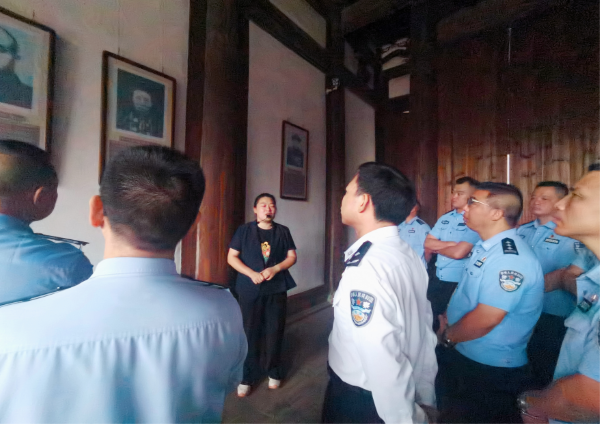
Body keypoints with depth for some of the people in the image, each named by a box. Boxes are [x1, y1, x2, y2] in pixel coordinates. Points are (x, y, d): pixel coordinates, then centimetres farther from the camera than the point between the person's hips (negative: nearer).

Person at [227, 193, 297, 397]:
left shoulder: (283, 231, 4)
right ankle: (248, 377, 27)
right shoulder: (244, 230, -1)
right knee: (250, 332, 8)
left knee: (275, 331, 10)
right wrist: (252, 274, -15)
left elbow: (292, 256, 4)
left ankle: (274, 372, 32)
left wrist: (275, 268, -14)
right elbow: (231, 257, -3)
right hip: (250, 290, -1)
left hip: (277, 289, 1)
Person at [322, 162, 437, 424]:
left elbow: (386, 367, -32)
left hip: (359, 400, -6)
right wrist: (424, 396, 12)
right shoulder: (408, 254, -7)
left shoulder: (365, 268, -33)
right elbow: (424, 330, 0)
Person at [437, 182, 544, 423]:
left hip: (490, 371, -8)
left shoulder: (510, 258, -28)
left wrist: (446, 336, -14)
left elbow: (485, 320, -30)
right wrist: (447, 320, 3)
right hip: (460, 355, 8)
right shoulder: (484, 247, 2)